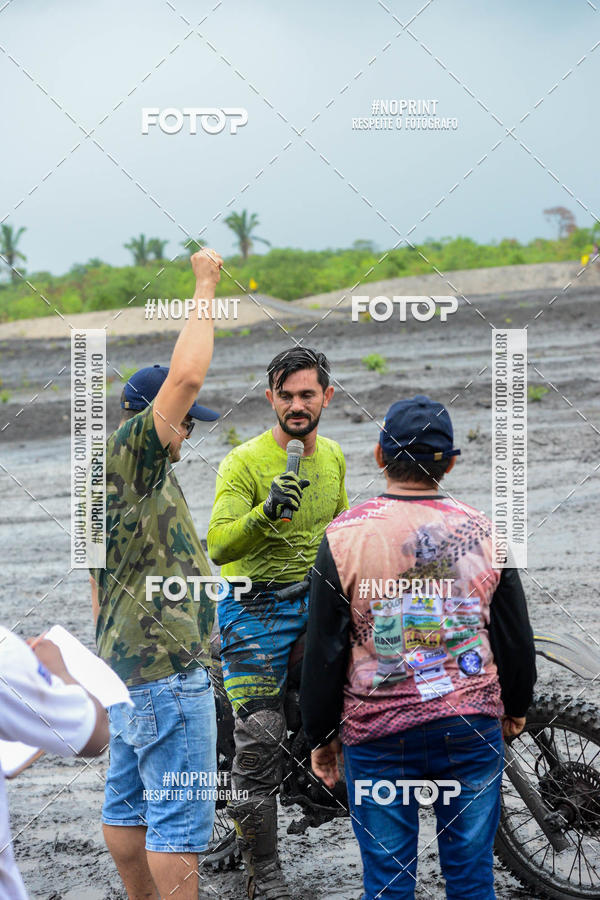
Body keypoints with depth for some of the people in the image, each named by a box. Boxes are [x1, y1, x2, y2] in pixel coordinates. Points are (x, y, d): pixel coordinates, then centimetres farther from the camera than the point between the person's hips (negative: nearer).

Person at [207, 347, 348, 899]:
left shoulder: (333, 457, 8)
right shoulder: (245, 461, -13)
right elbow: (218, 546, -24)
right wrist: (266, 512, -38)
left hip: (313, 602, 6)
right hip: (255, 608, -6)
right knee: (261, 739, -10)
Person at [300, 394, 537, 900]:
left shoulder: (345, 536, -7)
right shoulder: (482, 532, -1)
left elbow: (324, 651, -3)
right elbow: (517, 637, 8)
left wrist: (321, 736, 8)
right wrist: (517, 707, 25)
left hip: (378, 733, -2)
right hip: (474, 727, 2)